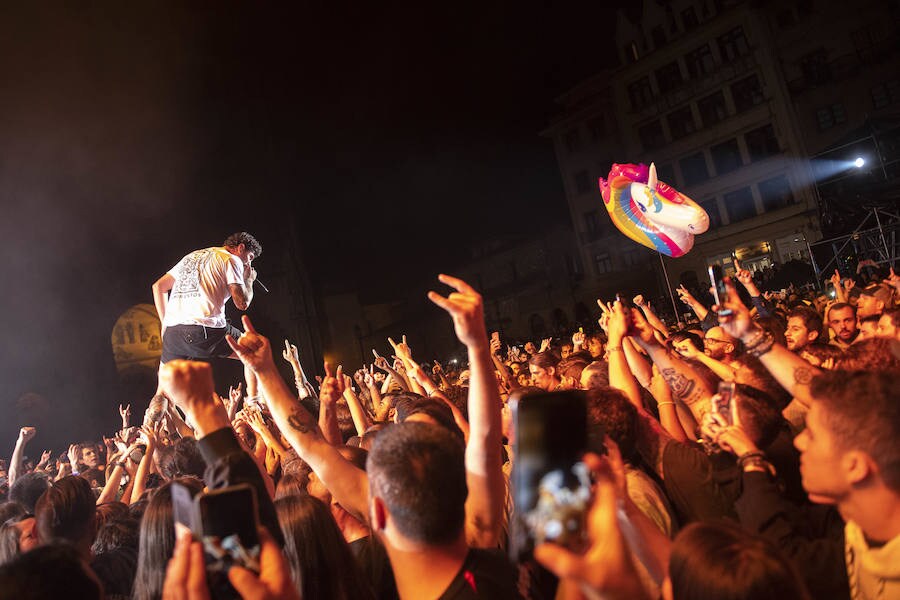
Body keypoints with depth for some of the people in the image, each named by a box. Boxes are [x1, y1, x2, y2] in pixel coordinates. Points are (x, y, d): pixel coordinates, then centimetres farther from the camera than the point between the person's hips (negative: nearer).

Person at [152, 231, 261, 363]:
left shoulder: (193, 256, 27)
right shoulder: (231, 259, 7)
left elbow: (158, 286, 27)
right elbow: (242, 303, -2)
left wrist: (165, 323, 27)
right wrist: (249, 279, 17)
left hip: (172, 332, 6)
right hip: (206, 332, -6)